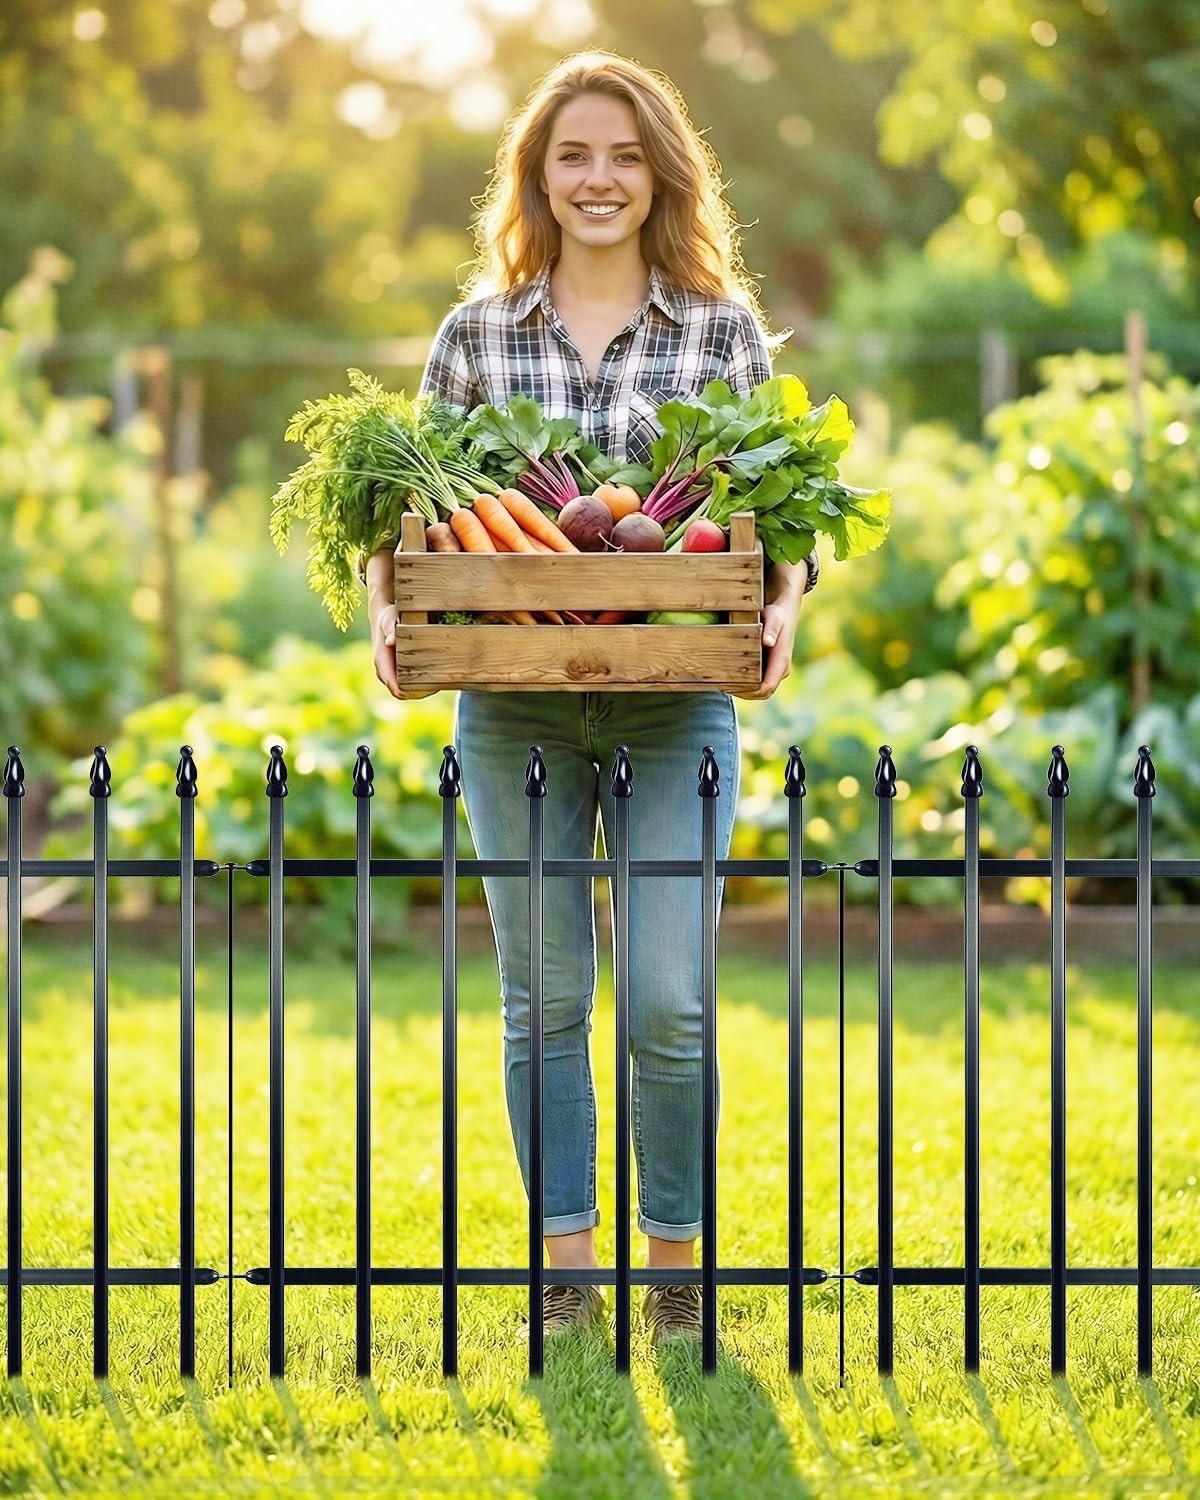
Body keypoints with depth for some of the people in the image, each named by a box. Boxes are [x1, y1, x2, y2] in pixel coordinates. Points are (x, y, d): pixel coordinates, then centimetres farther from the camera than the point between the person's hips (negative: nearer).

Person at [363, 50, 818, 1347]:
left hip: (677, 702, -1)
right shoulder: (477, 332, 5)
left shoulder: (726, 328, 3)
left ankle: (677, 1269, 12)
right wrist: (387, 609, -8)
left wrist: (782, 609, -13)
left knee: (669, 998, -4)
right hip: (513, 706, 1)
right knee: (542, 994, 7)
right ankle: (568, 1272, 17)